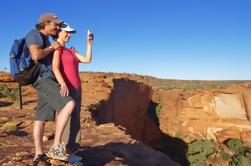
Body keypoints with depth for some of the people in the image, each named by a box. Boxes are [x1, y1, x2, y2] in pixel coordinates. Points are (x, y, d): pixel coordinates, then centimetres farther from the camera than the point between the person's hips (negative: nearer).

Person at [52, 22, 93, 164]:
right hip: (66, 89, -9)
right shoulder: (56, 49, -5)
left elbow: (87, 59, 12)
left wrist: (89, 43, 9)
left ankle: (71, 152, 14)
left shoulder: (71, 51, 21)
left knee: (74, 121, 7)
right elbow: (55, 68, -21)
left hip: (76, 90, 9)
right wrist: (63, 84, -36)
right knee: (67, 120, -10)